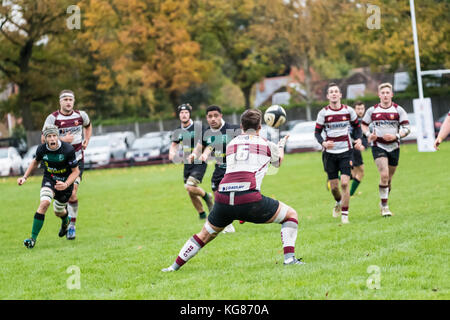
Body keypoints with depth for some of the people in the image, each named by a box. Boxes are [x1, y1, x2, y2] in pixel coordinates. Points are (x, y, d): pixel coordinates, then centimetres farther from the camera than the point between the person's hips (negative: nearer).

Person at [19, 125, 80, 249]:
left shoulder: (68, 150, -26)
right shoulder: (41, 149, -17)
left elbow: (75, 171, -16)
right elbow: (36, 161, 9)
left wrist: (66, 184, -30)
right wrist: (25, 177, 2)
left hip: (65, 181, -1)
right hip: (49, 179, 1)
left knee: (58, 212, 14)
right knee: (44, 203, -26)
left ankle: (65, 222, 55)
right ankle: (33, 237, -23)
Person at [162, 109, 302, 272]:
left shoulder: (231, 144, 23)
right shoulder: (267, 144, 15)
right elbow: (278, 161, 38)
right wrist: (281, 145, 60)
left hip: (223, 197, 4)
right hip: (249, 199, -4)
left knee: (205, 235, 25)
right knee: (291, 214, 15)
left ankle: (174, 266, 27)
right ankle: (289, 257, -1)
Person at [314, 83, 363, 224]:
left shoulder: (349, 110, 0)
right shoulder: (323, 113, -2)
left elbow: (357, 126, 13)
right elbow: (317, 132, 1)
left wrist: (358, 139, -5)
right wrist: (323, 143, -19)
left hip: (346, 152, -1)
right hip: (330, 153, 1)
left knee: (344, 183, -13)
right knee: (334, 186, 4)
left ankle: (345, 215, -5)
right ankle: (338, 203, 38)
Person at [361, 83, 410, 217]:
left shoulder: (398, 110, 0)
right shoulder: (372, 110, 3)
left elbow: (406, 129, -3)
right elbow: (364, 124, 15)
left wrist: (396, 136, -20)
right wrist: (368, 135, -5)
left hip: (394, 147, 2)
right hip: (378, 146, -2)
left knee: (389, 179, 10)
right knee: (384, 175, -19)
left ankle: (383, 204, 29)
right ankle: (384, 205, -13)